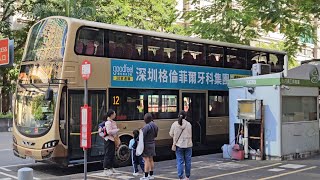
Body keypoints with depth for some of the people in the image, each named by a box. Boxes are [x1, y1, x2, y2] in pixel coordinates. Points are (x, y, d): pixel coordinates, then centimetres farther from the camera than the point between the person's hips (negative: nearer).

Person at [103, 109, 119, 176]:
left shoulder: (113, 122, 14)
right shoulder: (108, 122, -16)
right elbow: (109, 131, -25)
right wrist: (117, 130, -17)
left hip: (112, 140, 10)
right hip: (108, 140, -10)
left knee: (112, 154, 16)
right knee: (108, 154, -7)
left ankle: (110, 168, 26)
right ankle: (106, 169, -3)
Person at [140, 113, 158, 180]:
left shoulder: (147, 126, -21)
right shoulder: (155, 125, 5)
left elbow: (143, 136, -23)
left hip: (146, 144, -9)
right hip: (152, 144, 9)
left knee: (146, 160, -5)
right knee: (151, 160, 15)